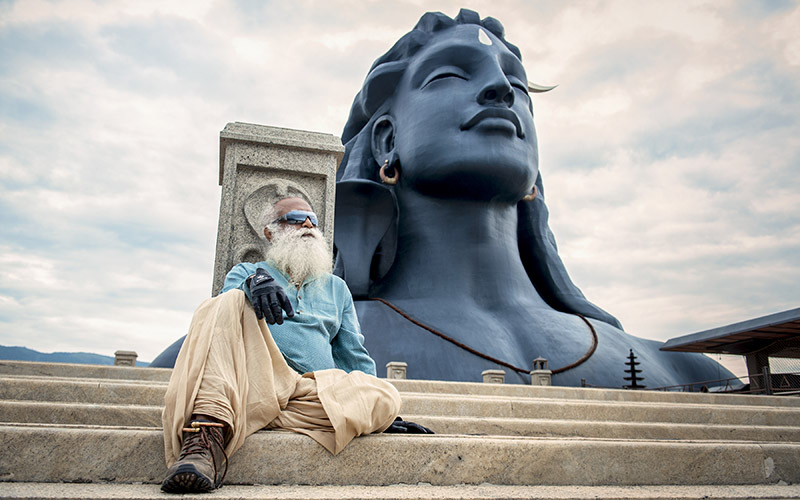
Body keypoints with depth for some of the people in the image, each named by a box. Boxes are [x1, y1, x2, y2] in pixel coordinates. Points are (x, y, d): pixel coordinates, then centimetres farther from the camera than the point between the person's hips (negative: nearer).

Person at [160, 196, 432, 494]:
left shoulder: (336, 287, 31)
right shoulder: (245, 272, 24)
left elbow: (354, 355, 26)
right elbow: (227, 306, -1)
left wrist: (375, 411, 13)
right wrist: (254, 282, -24)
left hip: (311, 391, 3)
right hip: (251, 379, -2)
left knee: (387, 396, -27)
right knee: (231, 302, -24)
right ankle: (210, 427, -44)